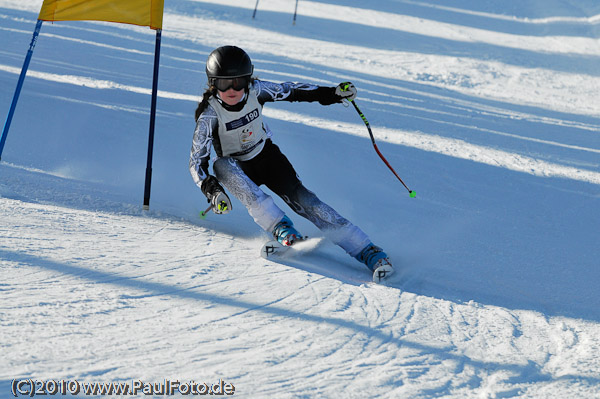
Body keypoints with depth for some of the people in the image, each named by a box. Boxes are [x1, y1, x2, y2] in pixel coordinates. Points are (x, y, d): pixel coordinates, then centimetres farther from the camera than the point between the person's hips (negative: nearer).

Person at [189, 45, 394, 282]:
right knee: (221, 165, -36)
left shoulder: (256, 90, -18)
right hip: (238, 167, -1)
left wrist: (332, 94, -10)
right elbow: (197, 161, -23)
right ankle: (281, 228, -40)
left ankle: (367, 251, -29)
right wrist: (211, 190, -40)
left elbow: (291, 92, -2)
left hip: (266, 155, 1)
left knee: (298, 196, -22)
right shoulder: (210, 114, -24)